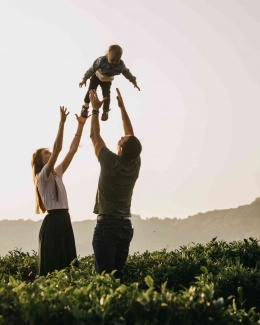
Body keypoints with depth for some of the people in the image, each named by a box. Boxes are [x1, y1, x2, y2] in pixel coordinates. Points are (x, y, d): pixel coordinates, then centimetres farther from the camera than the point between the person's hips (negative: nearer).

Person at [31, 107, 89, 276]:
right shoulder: (43, 176, -6)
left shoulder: (57, 173, 16)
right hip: (53, 222, -8)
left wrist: (81, 125, 7)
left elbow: (73, 150, 13)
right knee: (52, 265, -8)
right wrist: (62, 123, -22)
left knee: (67, 264, 6)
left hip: (64, 221, 8)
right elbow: (57, 149, -19)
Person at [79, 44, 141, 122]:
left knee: (106, 95, -5)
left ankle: (105, 111, 18)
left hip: (107, 81, 2)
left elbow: (127, 73, -13)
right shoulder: (101, 60, -38)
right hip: (97, 77, -1)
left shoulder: (121, 65, -30)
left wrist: (134, 82, -5)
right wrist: (84, 79, -31)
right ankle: (85, 107, 20)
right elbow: (92, 69, -30)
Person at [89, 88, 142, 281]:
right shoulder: (135, 164, 1)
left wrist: (95, 109, 12)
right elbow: (131, 136, 14)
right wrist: (122, 107, 19)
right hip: (125, 225, 6)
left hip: (107, 225, -6)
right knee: (119, 274, 8)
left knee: (105, 276, -10)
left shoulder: (110, 163, -11)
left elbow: (94, 136, 1)